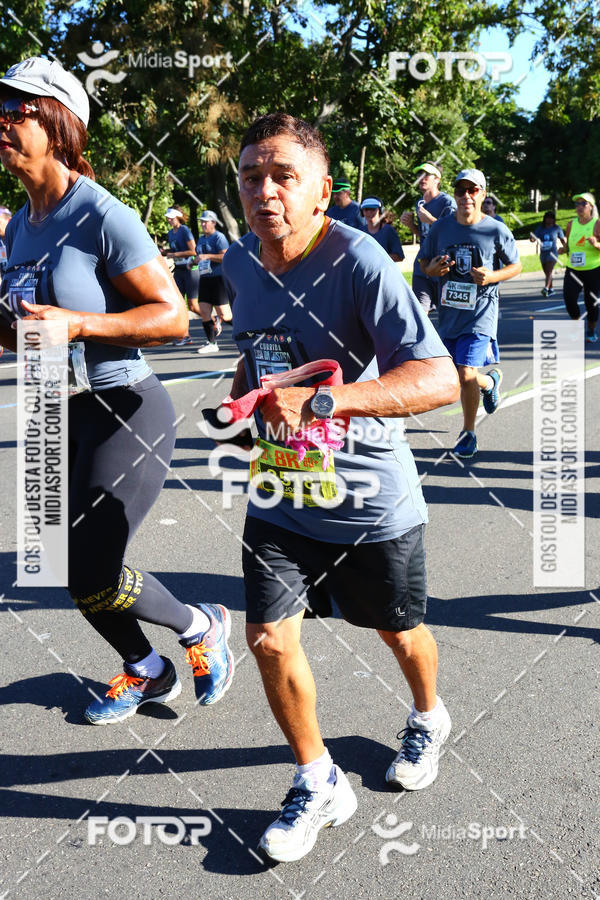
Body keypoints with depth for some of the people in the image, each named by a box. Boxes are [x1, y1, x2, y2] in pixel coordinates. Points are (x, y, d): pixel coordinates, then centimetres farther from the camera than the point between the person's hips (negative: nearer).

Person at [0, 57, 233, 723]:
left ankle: (202, 625, 19)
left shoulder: (103, 217, -17)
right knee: (73, 570, 14)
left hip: (126, 411, -8)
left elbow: (172, 317, -19)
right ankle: (146, 673, 39)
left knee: (91, 575, -10)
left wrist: (76, 324, -26)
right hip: (64, 415, 8)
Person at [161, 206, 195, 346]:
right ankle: (185, 335, 6)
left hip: (188, 268, -8)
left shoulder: (185, 231, -11)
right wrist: (164, 252, 4)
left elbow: (193, 250, -16)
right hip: (178, 270, 8)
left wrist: (175, 254, -19)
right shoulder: (170, 233, 12)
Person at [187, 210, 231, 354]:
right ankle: (211, 343, 8)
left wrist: (207, 256, -24)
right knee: (204, 312, 1)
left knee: (224, 315, -9)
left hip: (218, 279, -8)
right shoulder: (201, 239, 17)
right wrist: (192, 262, 11)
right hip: (204, 279, 8)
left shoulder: (219, 237, -8)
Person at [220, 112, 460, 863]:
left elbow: (440, 380, -35)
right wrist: (243, 387, 3)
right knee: (269, 638, -1)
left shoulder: (359, 264, -25)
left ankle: (429, 719, 52)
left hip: (370, 497, -4)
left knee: (398, 632, 17)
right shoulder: (239, 262, -3)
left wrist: (321, 401, -45)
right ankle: (318, 784, 23)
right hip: (281, 492, 5)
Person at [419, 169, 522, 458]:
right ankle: (490, 382, 47)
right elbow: (424, 262, 13)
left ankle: (469, 433, 6)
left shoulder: (497, 230, -5)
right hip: (449, 312, 4)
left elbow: (516, 265, 5)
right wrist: (433, 269, -11)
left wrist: (492, 276, -14)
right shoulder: (441, 227, 2)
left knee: (466, 375, -14)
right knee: (457, 376, 13)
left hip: (480, 314, -4)